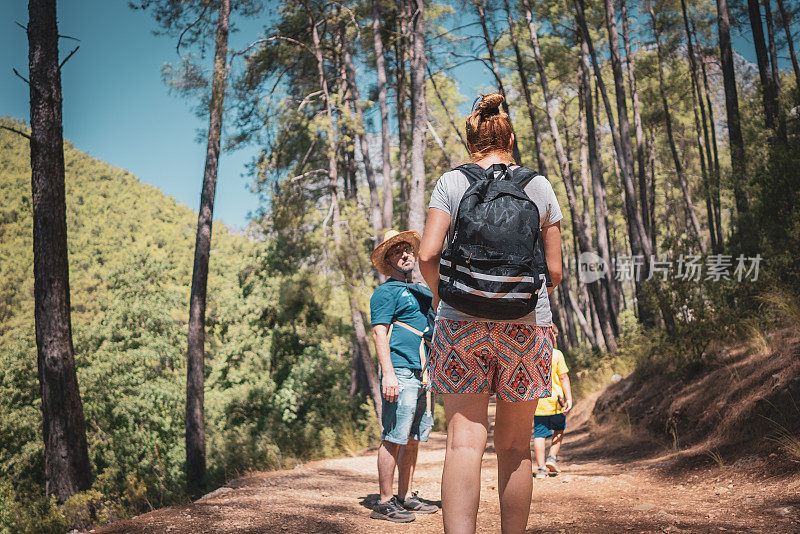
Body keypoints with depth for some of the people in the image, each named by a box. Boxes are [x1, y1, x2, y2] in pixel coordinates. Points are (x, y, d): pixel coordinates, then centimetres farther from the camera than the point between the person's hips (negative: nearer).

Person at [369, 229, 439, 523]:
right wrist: (388, 374, -19)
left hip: (425, 375, 8)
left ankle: (406, 497, 19)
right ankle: (385, 502, -2)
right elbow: (379, 333, -11)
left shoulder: (424, 291, 22)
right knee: (394, 438, -7)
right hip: (401, 374, -8)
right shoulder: (385, 292, -1)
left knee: (414, 438, 11)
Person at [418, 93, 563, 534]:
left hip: (462, 322, -1)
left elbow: (428, 254, -6)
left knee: (464, 440, -6)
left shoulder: (451, 182, 4)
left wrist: (439, 295, 12)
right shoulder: (539, 186, 8)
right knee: (515, 446, 11)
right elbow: (555, 271, 6)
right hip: (527, 324, 2)